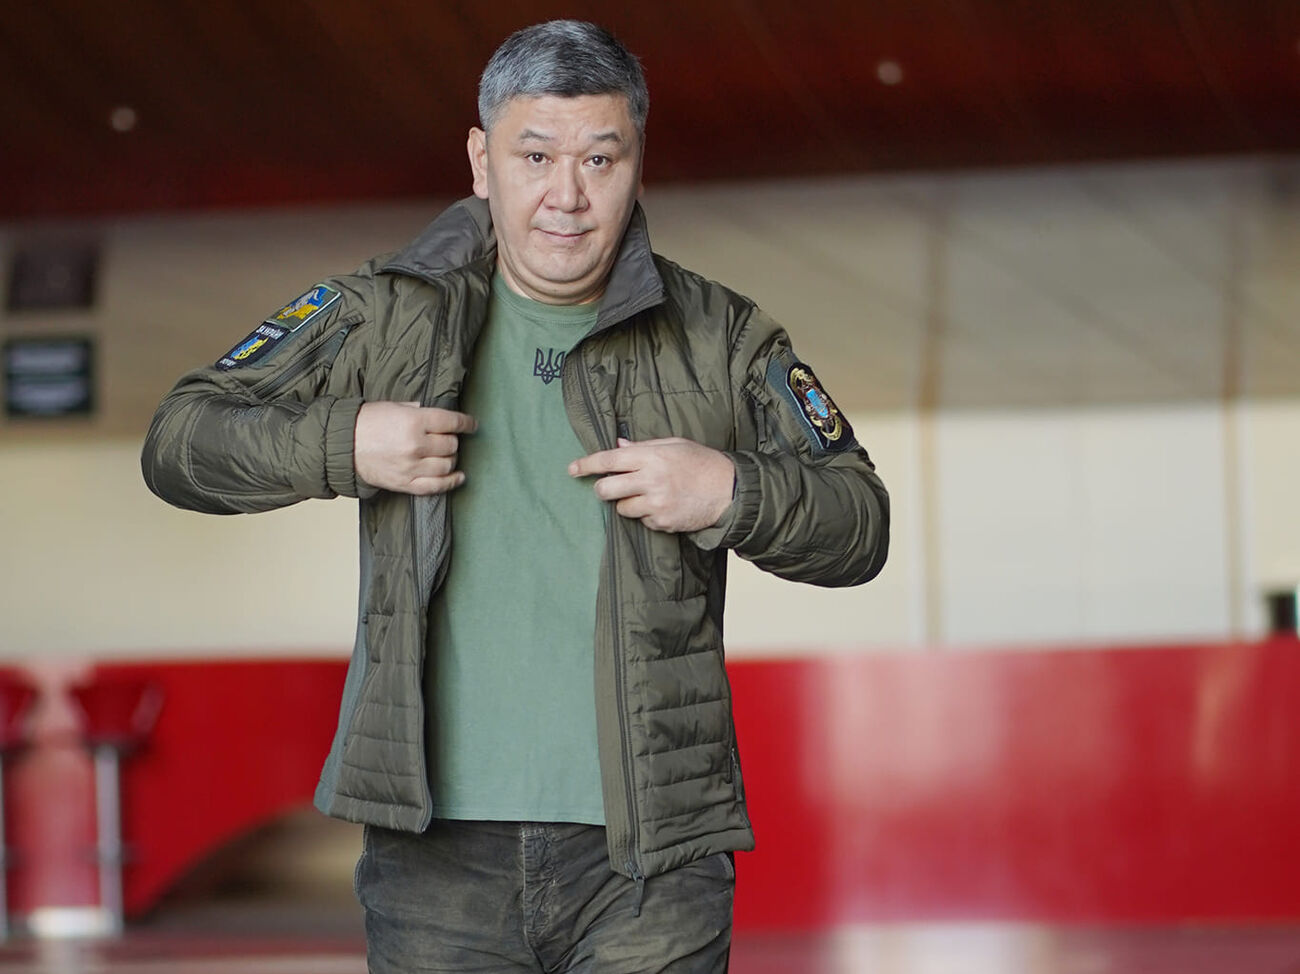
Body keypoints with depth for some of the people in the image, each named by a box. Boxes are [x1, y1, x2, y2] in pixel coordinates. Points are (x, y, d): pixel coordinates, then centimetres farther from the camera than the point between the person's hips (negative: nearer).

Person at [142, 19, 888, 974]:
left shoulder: (721, 339, 8)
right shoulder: (380, 318, 7)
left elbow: (860, 526, 10)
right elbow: (179, 442, 7)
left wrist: (732, 494, -10)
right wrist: (339, 444, -10)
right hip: (439, 854, 0)